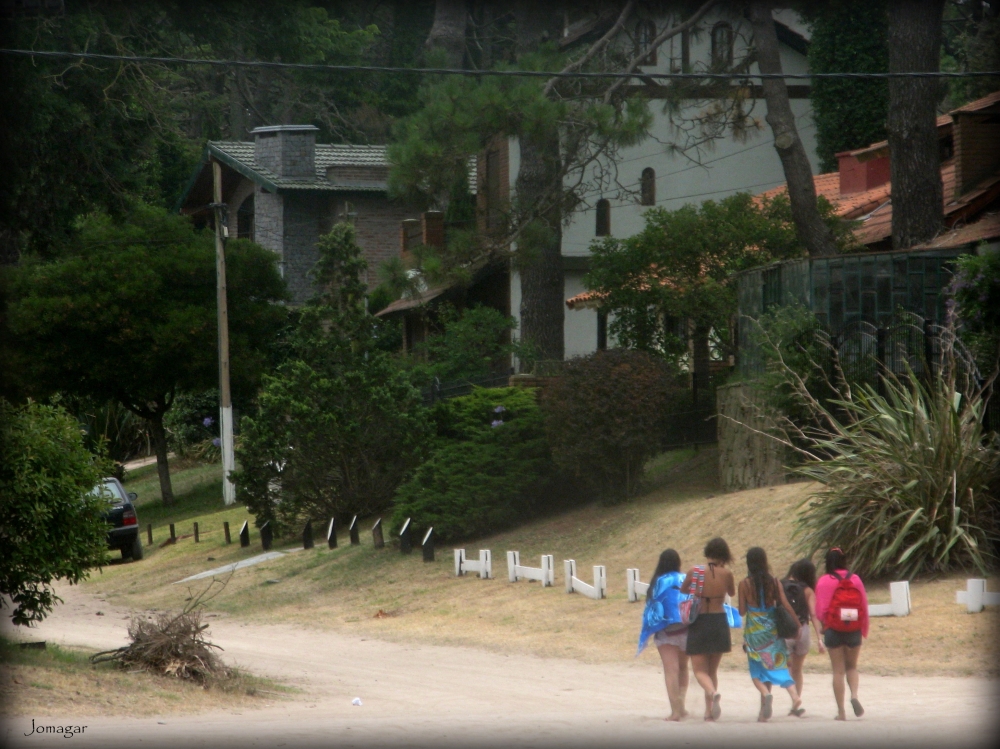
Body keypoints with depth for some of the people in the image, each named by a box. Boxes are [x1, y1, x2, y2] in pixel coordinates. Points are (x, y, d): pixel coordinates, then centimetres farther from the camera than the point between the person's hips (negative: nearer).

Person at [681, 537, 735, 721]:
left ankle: (712, 692, -30)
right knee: (713, 670, 17)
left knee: (700, 670, 1)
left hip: (698, 623, -2)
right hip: (719, 622, 2)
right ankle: (709, 711, 16)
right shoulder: (726, 574, -5)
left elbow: (682, 590, 7)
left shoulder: (695, 571, -8)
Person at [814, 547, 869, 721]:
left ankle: (841, 711, 3)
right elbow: (864, 606, 1)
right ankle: (854, 695, -10)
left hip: (833, 630, -2)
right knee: (851, 666, 17)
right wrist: (864, 629, 12)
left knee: (838, 670, 4)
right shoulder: (855, 579, 0)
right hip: (854, 630, 2)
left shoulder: (824, 581, -6)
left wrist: (823, 625, 14)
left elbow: (820, 610, -6)